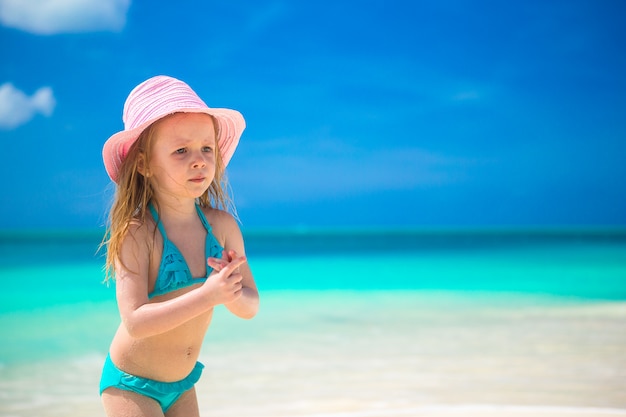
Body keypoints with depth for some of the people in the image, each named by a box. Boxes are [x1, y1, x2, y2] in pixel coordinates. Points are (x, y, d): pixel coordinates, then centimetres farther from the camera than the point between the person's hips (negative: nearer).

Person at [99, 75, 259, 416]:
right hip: (131, 385, -5)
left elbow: (250, 307, -4)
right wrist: (209, 295, -33)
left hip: (183, 384, 5)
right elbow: (135, 321, -27)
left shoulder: (223, 225, -7)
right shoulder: (135, 234, -21)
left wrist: (231, 293, -26)